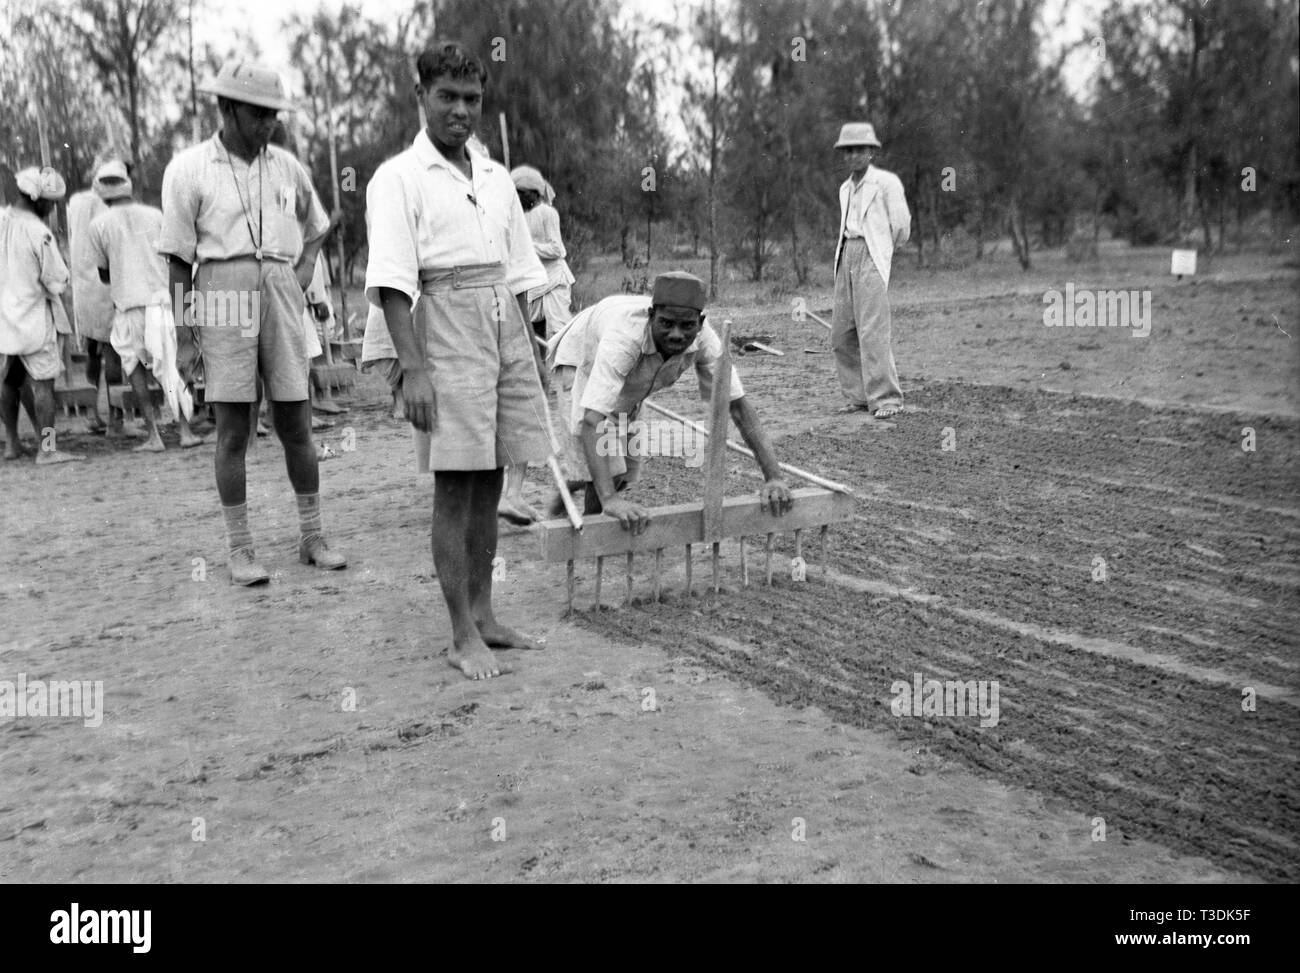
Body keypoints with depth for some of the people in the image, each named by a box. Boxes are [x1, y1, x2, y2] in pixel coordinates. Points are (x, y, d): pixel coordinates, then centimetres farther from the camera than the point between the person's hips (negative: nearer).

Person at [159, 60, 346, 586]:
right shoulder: (189, 169, -1)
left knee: (295, 424, 6)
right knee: (233, 428, 1)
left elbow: (315, 230, 26)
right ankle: (240, 549, 10)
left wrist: (301, 280, 10)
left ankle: (312, 537, 18)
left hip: (280, 299, 3)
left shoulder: (286, 166, 10)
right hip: (223, 300, -3)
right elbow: (178, 260, -1)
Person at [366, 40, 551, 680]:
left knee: (490, 483, 10)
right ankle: (463, 638, 2)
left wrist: (526, 357, 13)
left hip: (506, 332, 6)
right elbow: (392, 282, -12)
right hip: (446, 333, -6)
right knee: (455, 488, -5)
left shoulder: (496, 179, 15)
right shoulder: (399, 178, -4)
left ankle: (482, 615, 20)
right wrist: (413, 368, -20)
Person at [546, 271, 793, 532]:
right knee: (607, 468, -21)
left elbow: (737, 403, -24)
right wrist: (609, 499, -63)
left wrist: (773, 477, -33)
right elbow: (592, 419, -53)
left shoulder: (704, 339, -32)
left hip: (629, 386, 6)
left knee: (625, 471, 13)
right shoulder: (625, 336, -47)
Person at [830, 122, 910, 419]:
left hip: (872, 257, -7)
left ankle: (887, 399, -12)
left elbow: (901, 225, 1)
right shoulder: (845, 188, 19)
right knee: (842, 334, 3)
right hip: (846, 256, 7)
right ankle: (859, 396, 11)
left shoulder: (886, 182, -2)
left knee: (872, 330, -15)